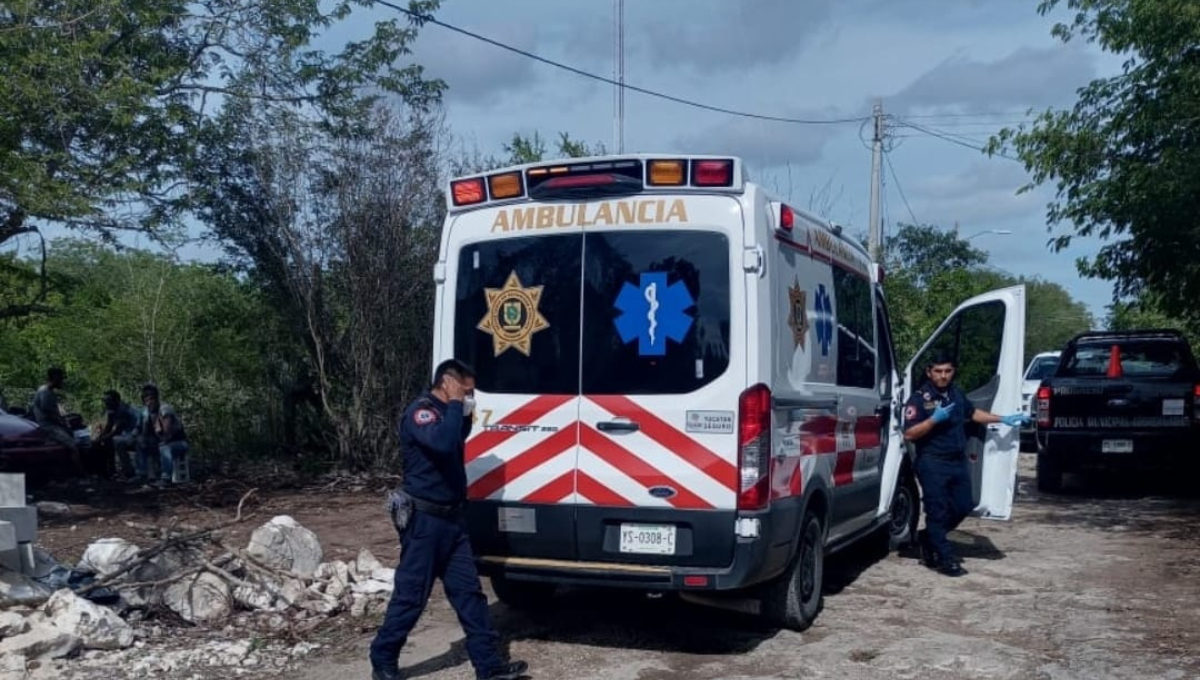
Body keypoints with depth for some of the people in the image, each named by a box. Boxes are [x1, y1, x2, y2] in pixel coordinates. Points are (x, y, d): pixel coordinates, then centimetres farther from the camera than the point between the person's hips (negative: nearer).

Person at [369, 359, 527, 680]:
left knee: (468, 591, 8)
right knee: (410, 596, 1)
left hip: (450, 518, 9)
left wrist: (464, 412, 12)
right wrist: (455, 405, -22)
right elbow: (441, 442, -36)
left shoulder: (444, 412, 13)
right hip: (425, 520, -9)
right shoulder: (420, 412, -16)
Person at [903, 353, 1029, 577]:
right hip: (932, 464, -7)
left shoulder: (957, 394, 11)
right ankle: (945, 559, 6)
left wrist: (1003, 419, 28)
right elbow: (909, 434, -15)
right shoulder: (919, 398, -11)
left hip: (958, 461, 7)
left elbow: (973, 413, 29)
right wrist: (934, 419, -24)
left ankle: (928, 538, 30)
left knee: (962, 507, 13)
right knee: (938, 511, -2)